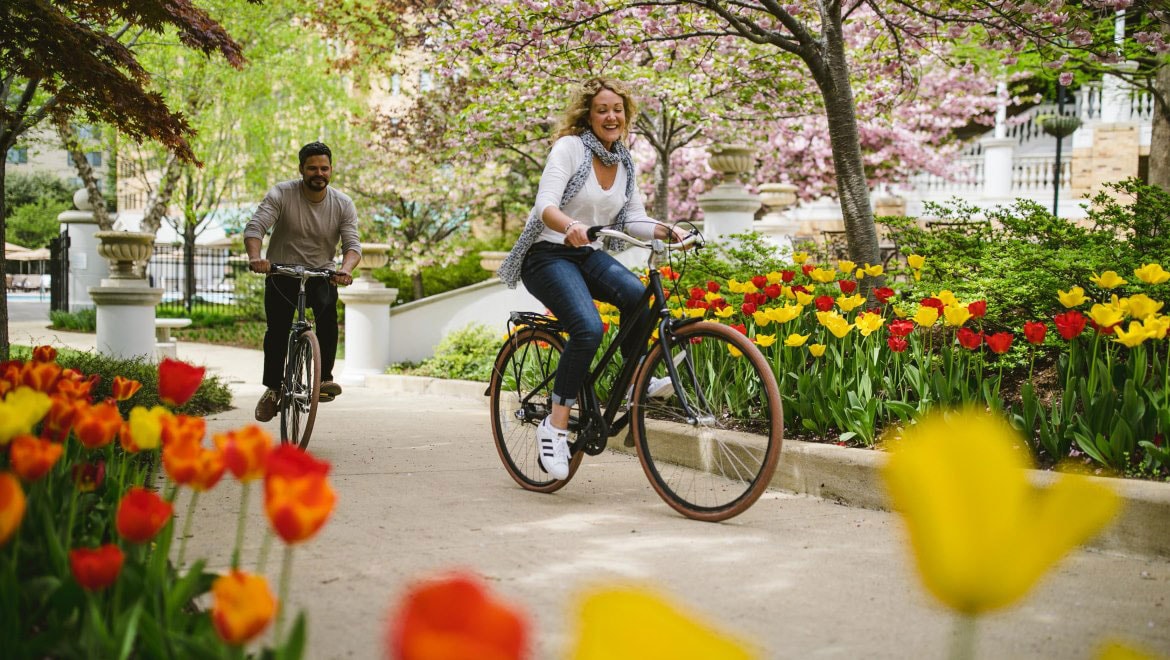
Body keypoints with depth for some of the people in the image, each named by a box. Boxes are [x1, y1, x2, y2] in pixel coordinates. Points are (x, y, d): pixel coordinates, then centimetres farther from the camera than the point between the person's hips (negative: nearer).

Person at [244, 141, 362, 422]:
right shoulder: (281, 194, -11)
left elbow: (352, 244, -13)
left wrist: (346, 269, -35)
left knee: (327, 310, -29)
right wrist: (255, 257, -42)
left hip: (321, 274, 0)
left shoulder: (343, 204, -6)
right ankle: (272, 388, 11)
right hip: (282, 273, 0)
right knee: (277, 330, -10)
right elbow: (255, 227, -21)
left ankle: (324, 377, -22)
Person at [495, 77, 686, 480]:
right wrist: (571, 226, -43)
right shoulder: (570, 148, -11)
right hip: (549, 255, -5)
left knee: (637, 295, -28)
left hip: (590, 256, 5)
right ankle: (555, 425, -17)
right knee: (588, 329, -30)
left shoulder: (624, 163, 9)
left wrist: (665, 231, -13)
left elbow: (634, 220, 7)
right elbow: (546, 207, -22)